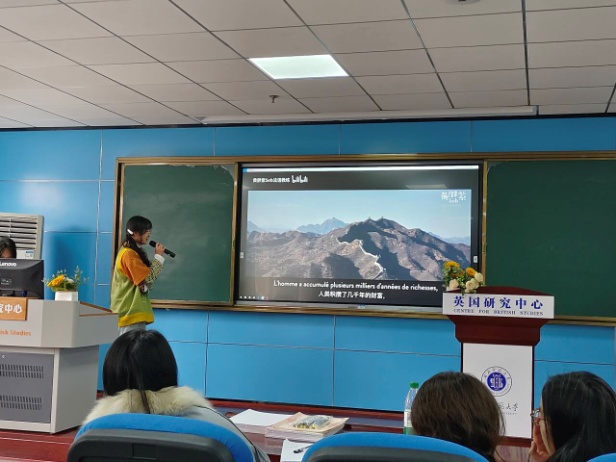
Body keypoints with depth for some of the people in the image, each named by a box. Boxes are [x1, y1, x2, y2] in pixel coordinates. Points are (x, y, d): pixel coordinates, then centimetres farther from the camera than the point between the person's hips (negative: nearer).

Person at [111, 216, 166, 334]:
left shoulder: (133, 252, 18)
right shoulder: (129, 254, -15)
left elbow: (145, 278, 15)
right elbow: (148, 278, -17)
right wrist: (159, 256, -9)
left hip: (134, 311, 10)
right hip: (130, 312, -10)